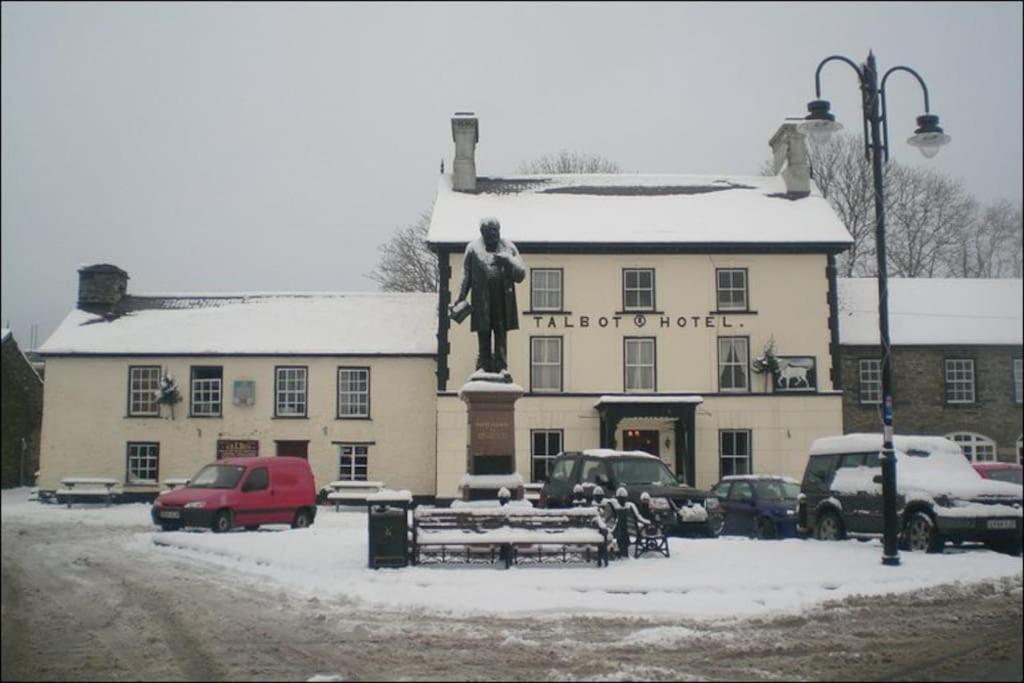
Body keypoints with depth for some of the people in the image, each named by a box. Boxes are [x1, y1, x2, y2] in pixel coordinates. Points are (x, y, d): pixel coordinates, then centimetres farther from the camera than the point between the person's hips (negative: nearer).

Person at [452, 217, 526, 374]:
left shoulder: (508, 248, 10)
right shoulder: (473, 248, 6)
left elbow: (521, 274, 7)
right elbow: (466, 276, 5)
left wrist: (508, 260, -9)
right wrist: (460, 298, -1)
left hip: (503, 302, 1)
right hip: (482, 301, -1)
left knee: (501, 337, 2)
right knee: (483, 337, 2)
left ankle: (501, 368, 4)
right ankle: (483, 369, 5)